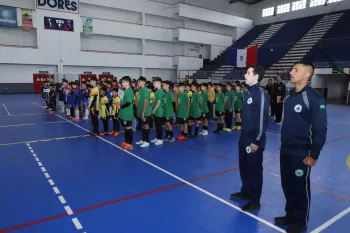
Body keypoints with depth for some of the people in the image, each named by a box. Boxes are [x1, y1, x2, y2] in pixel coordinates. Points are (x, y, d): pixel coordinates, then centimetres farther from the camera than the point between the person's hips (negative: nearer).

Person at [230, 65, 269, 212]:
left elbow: (263, 119, -18)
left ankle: (255, 201, 19)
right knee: (244, 167, 18)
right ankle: (245, 192, 37)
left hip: (254, 140, -8)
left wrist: (256, 141, -17)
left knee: (254, 170, 5)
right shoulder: (248, 92, 10)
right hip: (244, 137, 8)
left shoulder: (261, 94, -16)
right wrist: (243, 135, 17)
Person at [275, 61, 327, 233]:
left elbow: (320, 129, -15)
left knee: (300, 187, 9)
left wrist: (314, 155, -14)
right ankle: (290, 215, 36)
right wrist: (283, 143, 15)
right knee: (287, 185, 17)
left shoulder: (315, 98, -16)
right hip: (285, 150, 7)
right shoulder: (290, 96, 7)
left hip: (302, 153, -6)